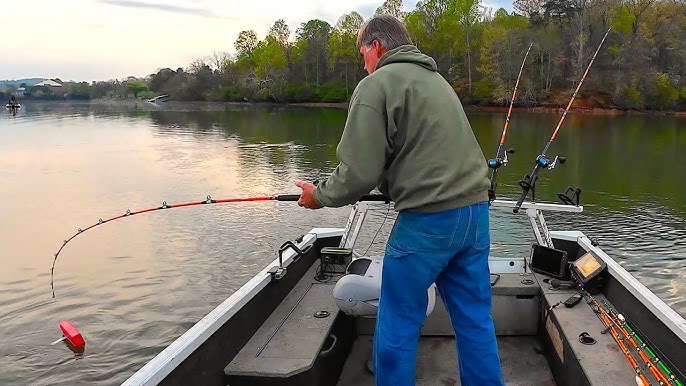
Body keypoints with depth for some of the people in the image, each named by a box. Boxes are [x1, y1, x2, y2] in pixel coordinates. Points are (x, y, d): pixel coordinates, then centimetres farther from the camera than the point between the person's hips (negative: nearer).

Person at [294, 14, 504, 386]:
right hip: (475, 211, 8)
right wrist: (387, 183, 31)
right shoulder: (435, 78, 21)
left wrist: (319, 195, 6)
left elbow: (359, 173, -12)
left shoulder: (376, 85, -5)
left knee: (398, 327, 8)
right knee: (475, 321, 16)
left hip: (426, 220, -8)